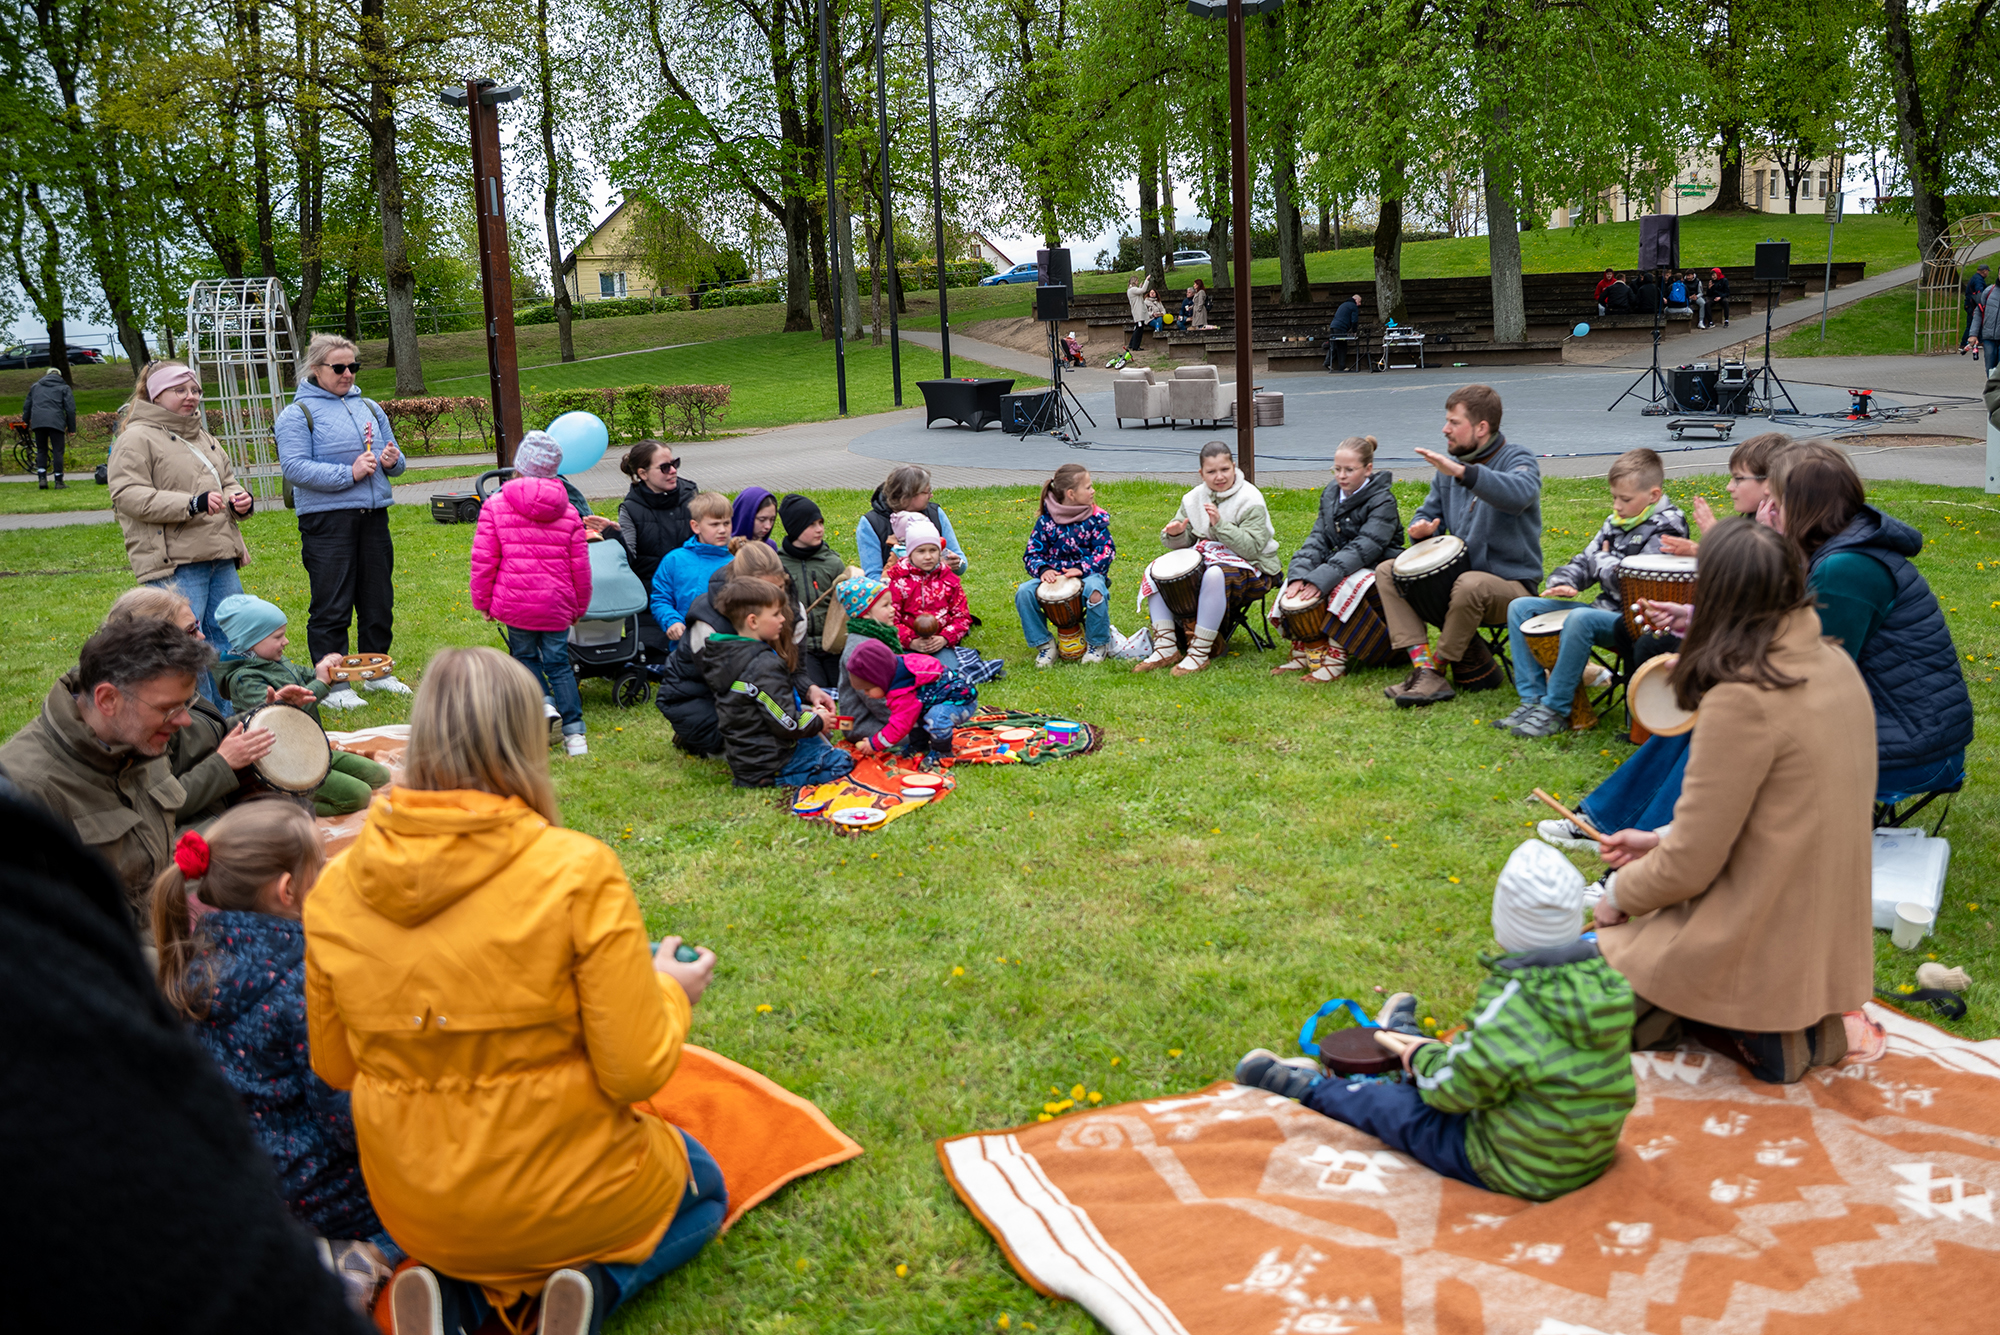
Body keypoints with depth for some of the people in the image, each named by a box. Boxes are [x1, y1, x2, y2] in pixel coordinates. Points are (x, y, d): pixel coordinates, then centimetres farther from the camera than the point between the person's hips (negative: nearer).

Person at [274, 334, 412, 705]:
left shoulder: (370, 407, 16)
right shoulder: (297, 414, -2)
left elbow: (393, 459, 22)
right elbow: (295, 468, -12)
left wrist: (393, 461, -2)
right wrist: (349, 473, -19)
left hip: (373, 516, 6)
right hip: (327, 522, -6)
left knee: (379, 600, 11)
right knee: (331, 606, -3)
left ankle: (377, 671, 25)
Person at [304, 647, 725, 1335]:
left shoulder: (335, 886, -9)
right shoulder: (578, 874, -23)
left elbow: (334, 1068, 3)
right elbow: (635, 1072, -18)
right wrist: (671, 991, 1)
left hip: (413, 1213, 4)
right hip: (560, 1193, -3)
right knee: (703, 1187, 28)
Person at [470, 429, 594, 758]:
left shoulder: (495, 506, -4)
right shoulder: (568, 512, 4)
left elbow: (482, 561, -5)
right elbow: (580, 567, 7)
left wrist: (483, 602, 8)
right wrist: (579, 606, 20)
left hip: (514, 602, -2)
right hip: (556, 604, 2)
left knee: (524, 655, 17)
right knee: (558, 661, 8)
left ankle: (543, 700, -5)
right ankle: (574, 730, 2)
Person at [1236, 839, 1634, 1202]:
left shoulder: (1508, 1012, -32)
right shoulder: (1608, 980, -10)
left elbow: (1455, 1090, -17)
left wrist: (1423, 1058, 6)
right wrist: (1439, 1052, 7)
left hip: (1518, 1173, -7)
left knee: (1395, 1107, 12)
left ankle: (1306, 1085, 34)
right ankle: (1406, 1036, 57)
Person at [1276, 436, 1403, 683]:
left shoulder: (1382, 502, -15)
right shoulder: (1331, 493, 6)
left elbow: (1362, 548, -27)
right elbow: (1318, 539, -2)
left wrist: (1321, 578, -38)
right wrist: (1299, 574, -21)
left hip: (1377, 567, -7)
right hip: (1341, 562, 7)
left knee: (1339, 587, -35)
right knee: (1297, 584, -16)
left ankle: (1335, 660, -28)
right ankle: (1304, 651, -6)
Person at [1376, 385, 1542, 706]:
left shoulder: (1518, 460, -11)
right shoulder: (1449, 466, 10)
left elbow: (1519, 494, -35)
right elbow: (1430, 511, 19)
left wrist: (1461, 472, -46)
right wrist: (1422, 527, -8)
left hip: (1512, 585, -7)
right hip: (1459, 573, 7)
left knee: (1470, 585, -39)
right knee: (1387, 571, -8)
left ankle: (1437, 668, -18)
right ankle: (1422, 664, -22)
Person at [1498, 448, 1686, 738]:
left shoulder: (1665, 530, -13)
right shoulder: (1615, 522, 12)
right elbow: (1584, 560, 16)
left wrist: (1603, 560, -6)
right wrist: (1563, 583, -5)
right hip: (1605, 610, 9)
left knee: (1580, 619, -39)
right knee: (1520, 608, 2)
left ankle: (1555, 711, -29)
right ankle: (1533, 698, -6)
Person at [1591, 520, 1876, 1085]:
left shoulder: (1742, 700, -24)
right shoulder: (1836, 667, 1)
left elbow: (1691, 865, -19)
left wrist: (1619, 896, 0)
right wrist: (1662, 838, 12)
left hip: (1758, 948, -8)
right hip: (1827, 945, 8)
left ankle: (1757, 1035, 1)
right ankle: (1798, 1021, 12)